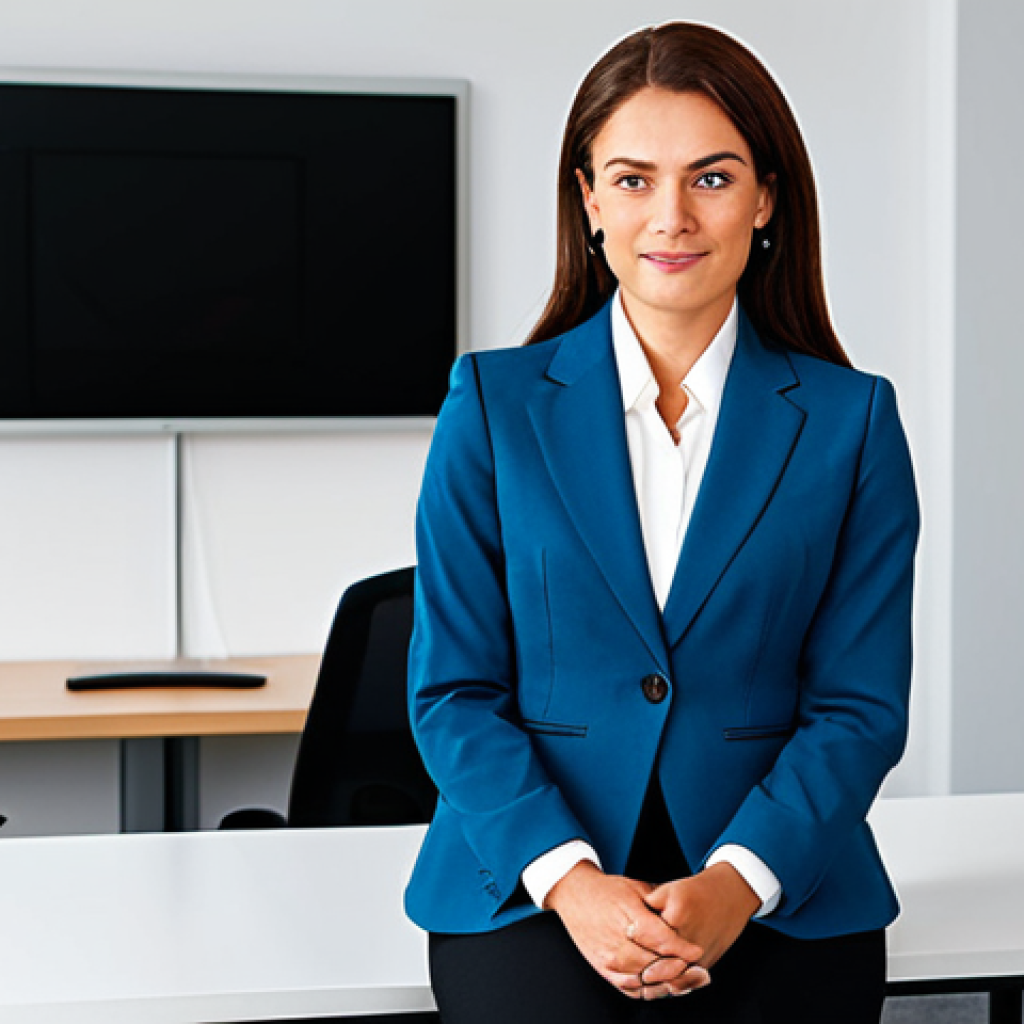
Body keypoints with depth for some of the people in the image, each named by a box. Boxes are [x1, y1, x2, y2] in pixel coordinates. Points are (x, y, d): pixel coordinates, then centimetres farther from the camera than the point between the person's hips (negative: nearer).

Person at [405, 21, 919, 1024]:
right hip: (528, 885, -1)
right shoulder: (493, 404, 6)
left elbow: (861, 705, 3)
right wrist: (570, 881, -13)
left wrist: (735, 883, -13)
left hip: (777, 893, 1)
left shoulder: (850, 421, 6)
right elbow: (453, 689, 3)